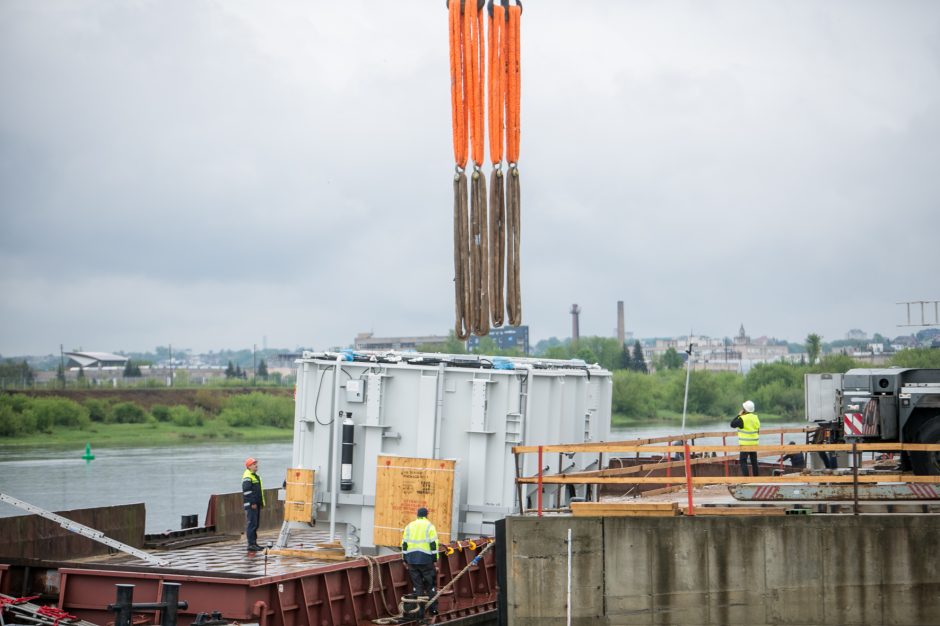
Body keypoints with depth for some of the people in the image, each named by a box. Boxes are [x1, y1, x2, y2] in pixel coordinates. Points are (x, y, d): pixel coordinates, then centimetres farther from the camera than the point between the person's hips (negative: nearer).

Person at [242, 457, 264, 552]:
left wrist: (261, 503, 22)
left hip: (256, 504, 10)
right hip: (251, 505, -10)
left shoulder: (256, 476, 20)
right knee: (252, 524, -11)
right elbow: (247, 491, -20)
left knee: (255, 524, 13)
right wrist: (252, 503, -22)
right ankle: (251, 544, -12)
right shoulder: (247, 476, -12)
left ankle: (254, 543, 19)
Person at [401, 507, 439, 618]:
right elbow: (433, 544, -6)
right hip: (426, 559, -3)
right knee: (430, 584, 9)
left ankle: (419, 612, 4)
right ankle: (432, 609, 12)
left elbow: (404, 543, 10)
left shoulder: (409, 526, 12)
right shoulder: (429, 526, -1)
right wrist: (435, 560, -2)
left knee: (417, 586, 6)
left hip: (412, 559, 3)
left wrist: (405, 560, 15)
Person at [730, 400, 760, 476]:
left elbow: (732, 424, -10)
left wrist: (739, 415, -4)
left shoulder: (743, 418, -18)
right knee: (754, 460, 14)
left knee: (743, 460, -4)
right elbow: (758, 430, 14)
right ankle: (756, 476, 18)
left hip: (745, 444, -7)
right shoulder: (756, 417, 6)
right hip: (755, 443, 7)